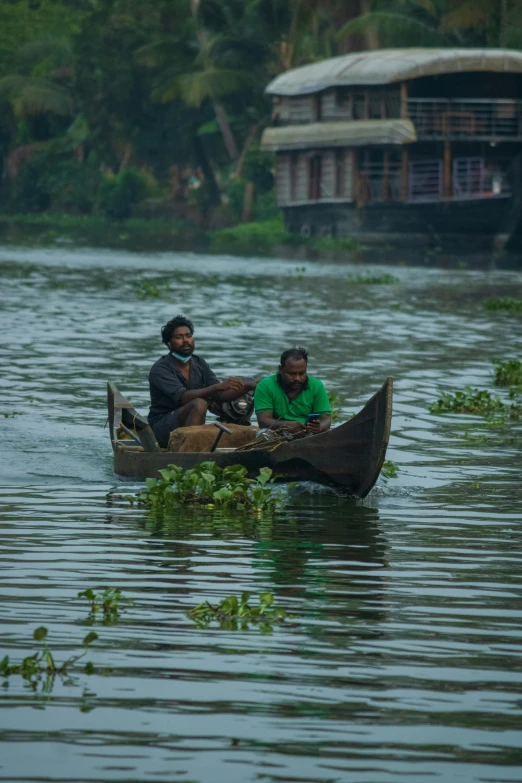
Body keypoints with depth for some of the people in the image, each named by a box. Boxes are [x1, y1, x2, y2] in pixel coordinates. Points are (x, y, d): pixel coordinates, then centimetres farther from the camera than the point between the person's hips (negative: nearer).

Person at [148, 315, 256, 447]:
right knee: (199, 404, -31)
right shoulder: (160, 369, -11)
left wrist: (246, 387, -9)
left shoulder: (199, 364, 11)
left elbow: (220, 396, 8)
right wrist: (219, 386, -35)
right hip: (162, 428, -7)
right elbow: (183, 398, -26)